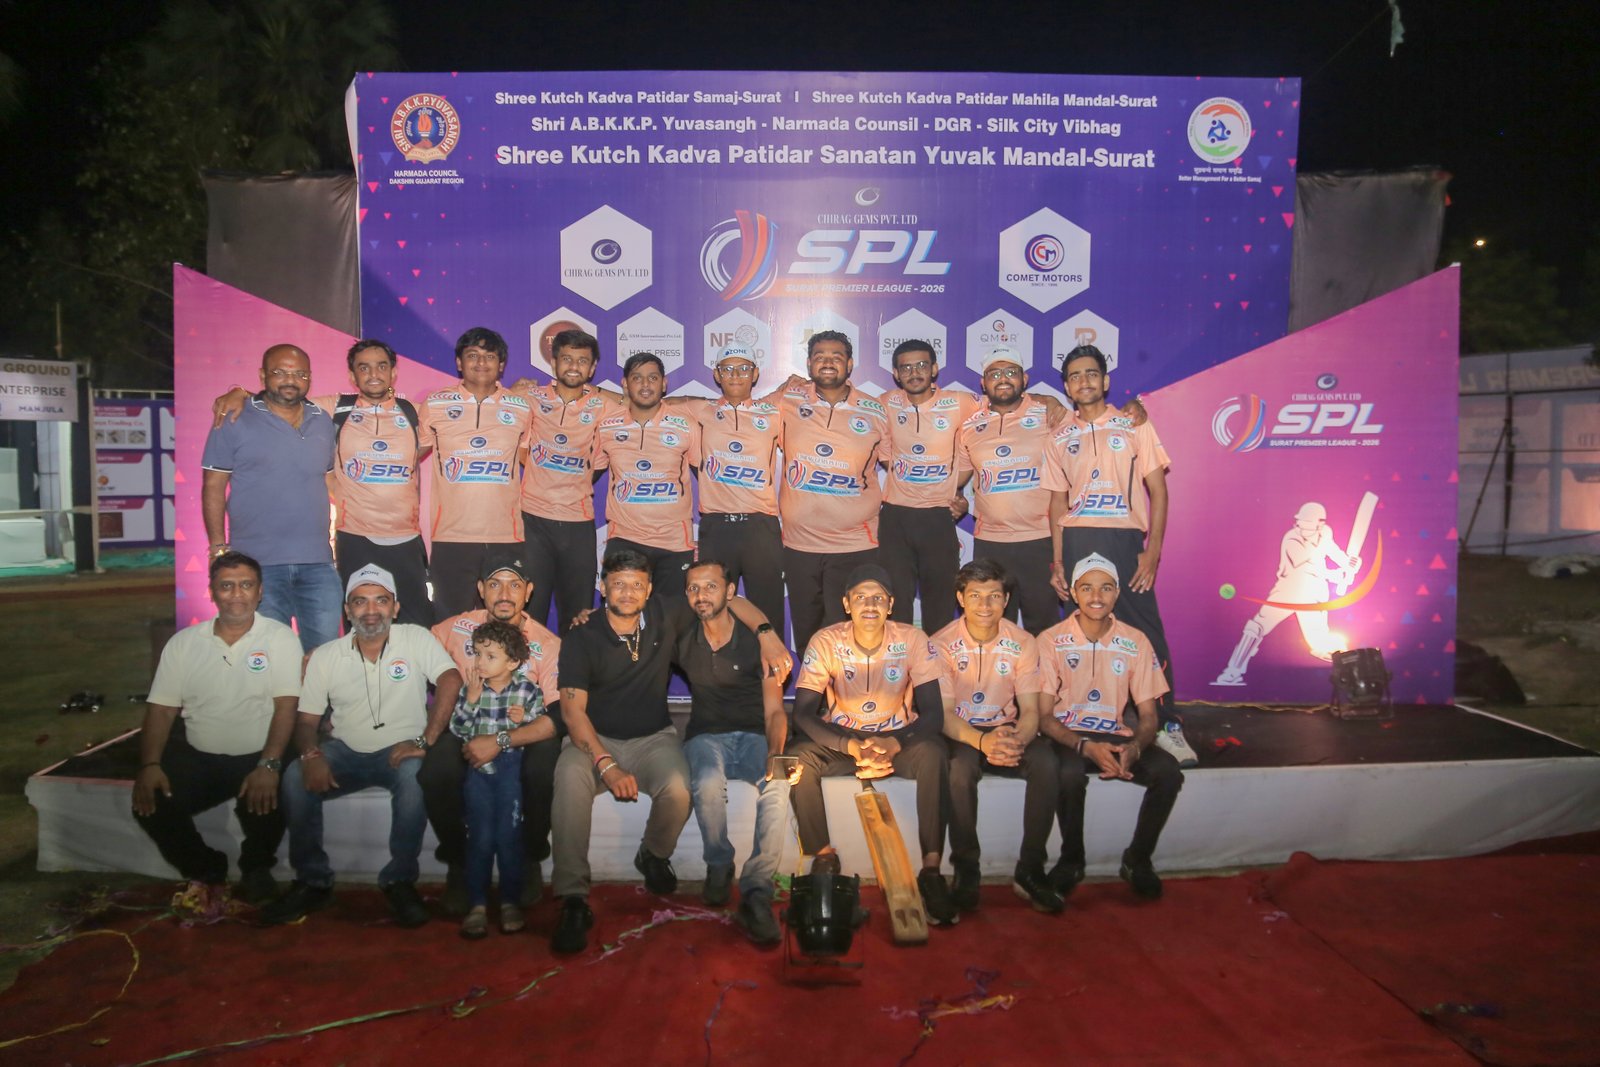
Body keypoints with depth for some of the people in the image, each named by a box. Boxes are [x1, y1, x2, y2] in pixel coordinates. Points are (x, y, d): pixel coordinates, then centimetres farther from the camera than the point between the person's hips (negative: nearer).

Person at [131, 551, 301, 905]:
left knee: (265, 802, -31)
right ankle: (205, 870, 11)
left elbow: (286, 707, -12)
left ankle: (256, 869, 7)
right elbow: (161, 709, 5)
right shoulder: (184, 642, 7)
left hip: (258, 758, -3)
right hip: (197, 757, 3)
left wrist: (269, 765, -25)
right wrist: (150, 764, -10)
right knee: (149, 803, -19)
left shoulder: (280, 638, -4)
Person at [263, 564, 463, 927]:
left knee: (414, 776, -35)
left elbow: (451, 680, -19)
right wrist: (311, 754, -20)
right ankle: (312, 881, -5)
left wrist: (424, 741, -26)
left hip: (399, 751, -3)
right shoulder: (325, 656, 2)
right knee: (295, 778, -25)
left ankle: (400, 880, -14)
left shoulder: (416, 639, -6)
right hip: (345, 751, 3)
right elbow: (306, 720, 3)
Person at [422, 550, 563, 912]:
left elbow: (558, 719, -16)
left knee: (545, 769, -34)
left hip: (524, 739, -1)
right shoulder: (456, 628, 0)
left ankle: (529, 860, -3)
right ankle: (458, 863, -1)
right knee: (435, 773, -31)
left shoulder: (548, 645, -7)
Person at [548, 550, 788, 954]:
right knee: (569, 778, -36)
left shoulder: (665, 615, -2)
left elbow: (730, 601, 7)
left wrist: (766, 632, -11)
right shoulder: (581, 639, -8)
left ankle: (654, 856, 2)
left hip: (653, 738, 1)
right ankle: (572, 899, -27)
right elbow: (573, 710, -13)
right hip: (594, 739, -1)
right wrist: (607, 766, -26)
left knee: (678, 789, -32)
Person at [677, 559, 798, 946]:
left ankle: (756, 893, -31)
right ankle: (719, 865, -9)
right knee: (708, 782, -36)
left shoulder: (757, 642, -1)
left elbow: (775, 711, -4)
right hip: (706, 736, 1)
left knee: (778, 787, -35)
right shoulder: (682, 643, 8)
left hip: (753, 736, -1)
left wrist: (774, 753, -24)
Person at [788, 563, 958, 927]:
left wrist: (895, 744, -35)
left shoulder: (913, 640, -13)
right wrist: (852, 746, -34)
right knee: (799, 758, -30)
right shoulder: (826, 642, -14)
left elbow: (933, 713, -15)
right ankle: (824, 856, -9)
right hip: (841, 737, 1)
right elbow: (803, 712, -18)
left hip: (899, 738, 0)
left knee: (932, 754, -33)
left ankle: (931, 870, -23)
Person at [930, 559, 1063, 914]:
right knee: (960, 767, -36)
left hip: (1008, 730, 2)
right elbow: (943, 713, -15)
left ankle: (1030, 870, -15)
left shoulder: (1023, 643, -3)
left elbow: (1030, 710, -7)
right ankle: (966, 870, -18)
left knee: (1046, 763, -28)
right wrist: (981, 740, -36)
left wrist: (1016, 740, -31)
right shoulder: (942, 644, -10)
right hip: (960, 733, -2)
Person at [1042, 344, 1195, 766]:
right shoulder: (1060, 438, 13)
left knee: (1146, 631, -5)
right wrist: (1057, 562, 6)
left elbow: (1157, 490, 3)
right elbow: (1058, 502, 14)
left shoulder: (1134, 425, 6)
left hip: (1124, 539, -2)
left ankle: (1167, 726, 3)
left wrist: (1153, 551, -7)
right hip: (1076, 541, 2)